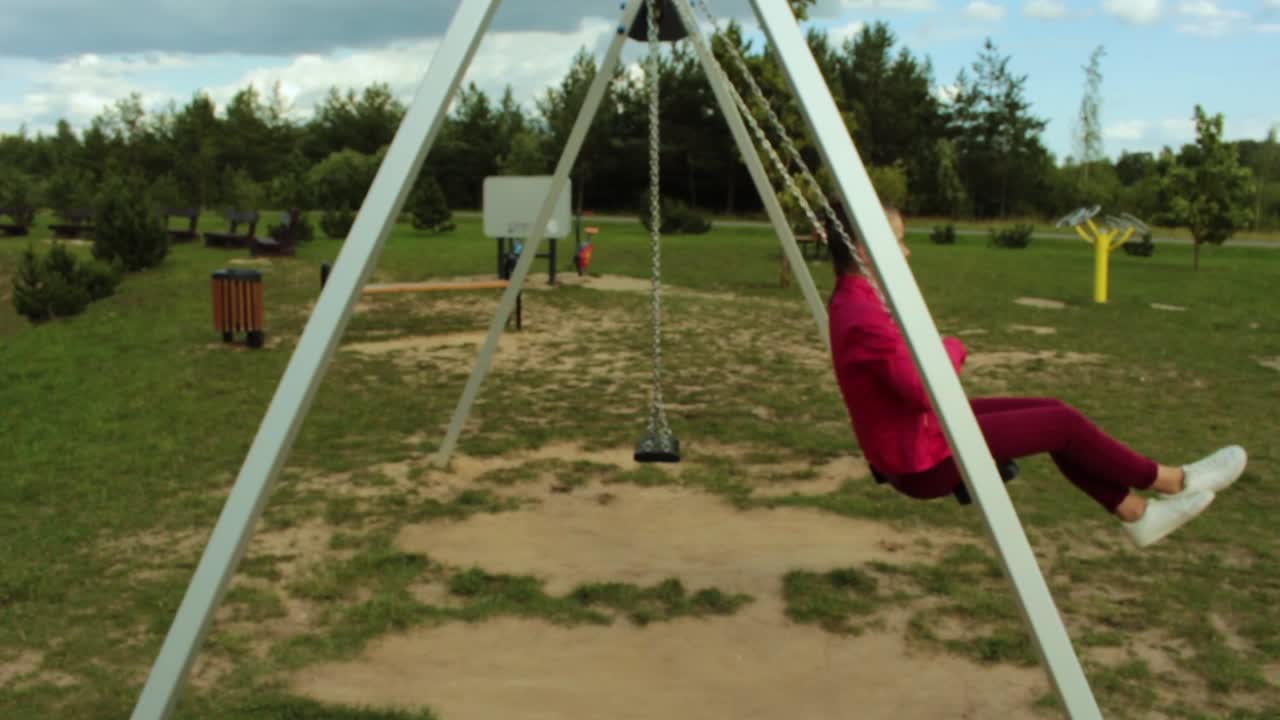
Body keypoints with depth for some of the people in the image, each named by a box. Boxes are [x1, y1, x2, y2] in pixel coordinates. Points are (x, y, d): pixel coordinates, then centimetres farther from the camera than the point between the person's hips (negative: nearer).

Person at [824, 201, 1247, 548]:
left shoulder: (848, 302, 4)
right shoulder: (864, 318, -29)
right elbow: (927, 391, -28)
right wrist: (950, 350, -11)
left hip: (914, 440, 10)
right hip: (924, 463, -10)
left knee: (1051, 411, 12)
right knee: (1062, 423, -2)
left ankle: (1137, 515, 25)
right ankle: (1173, 481, 22)